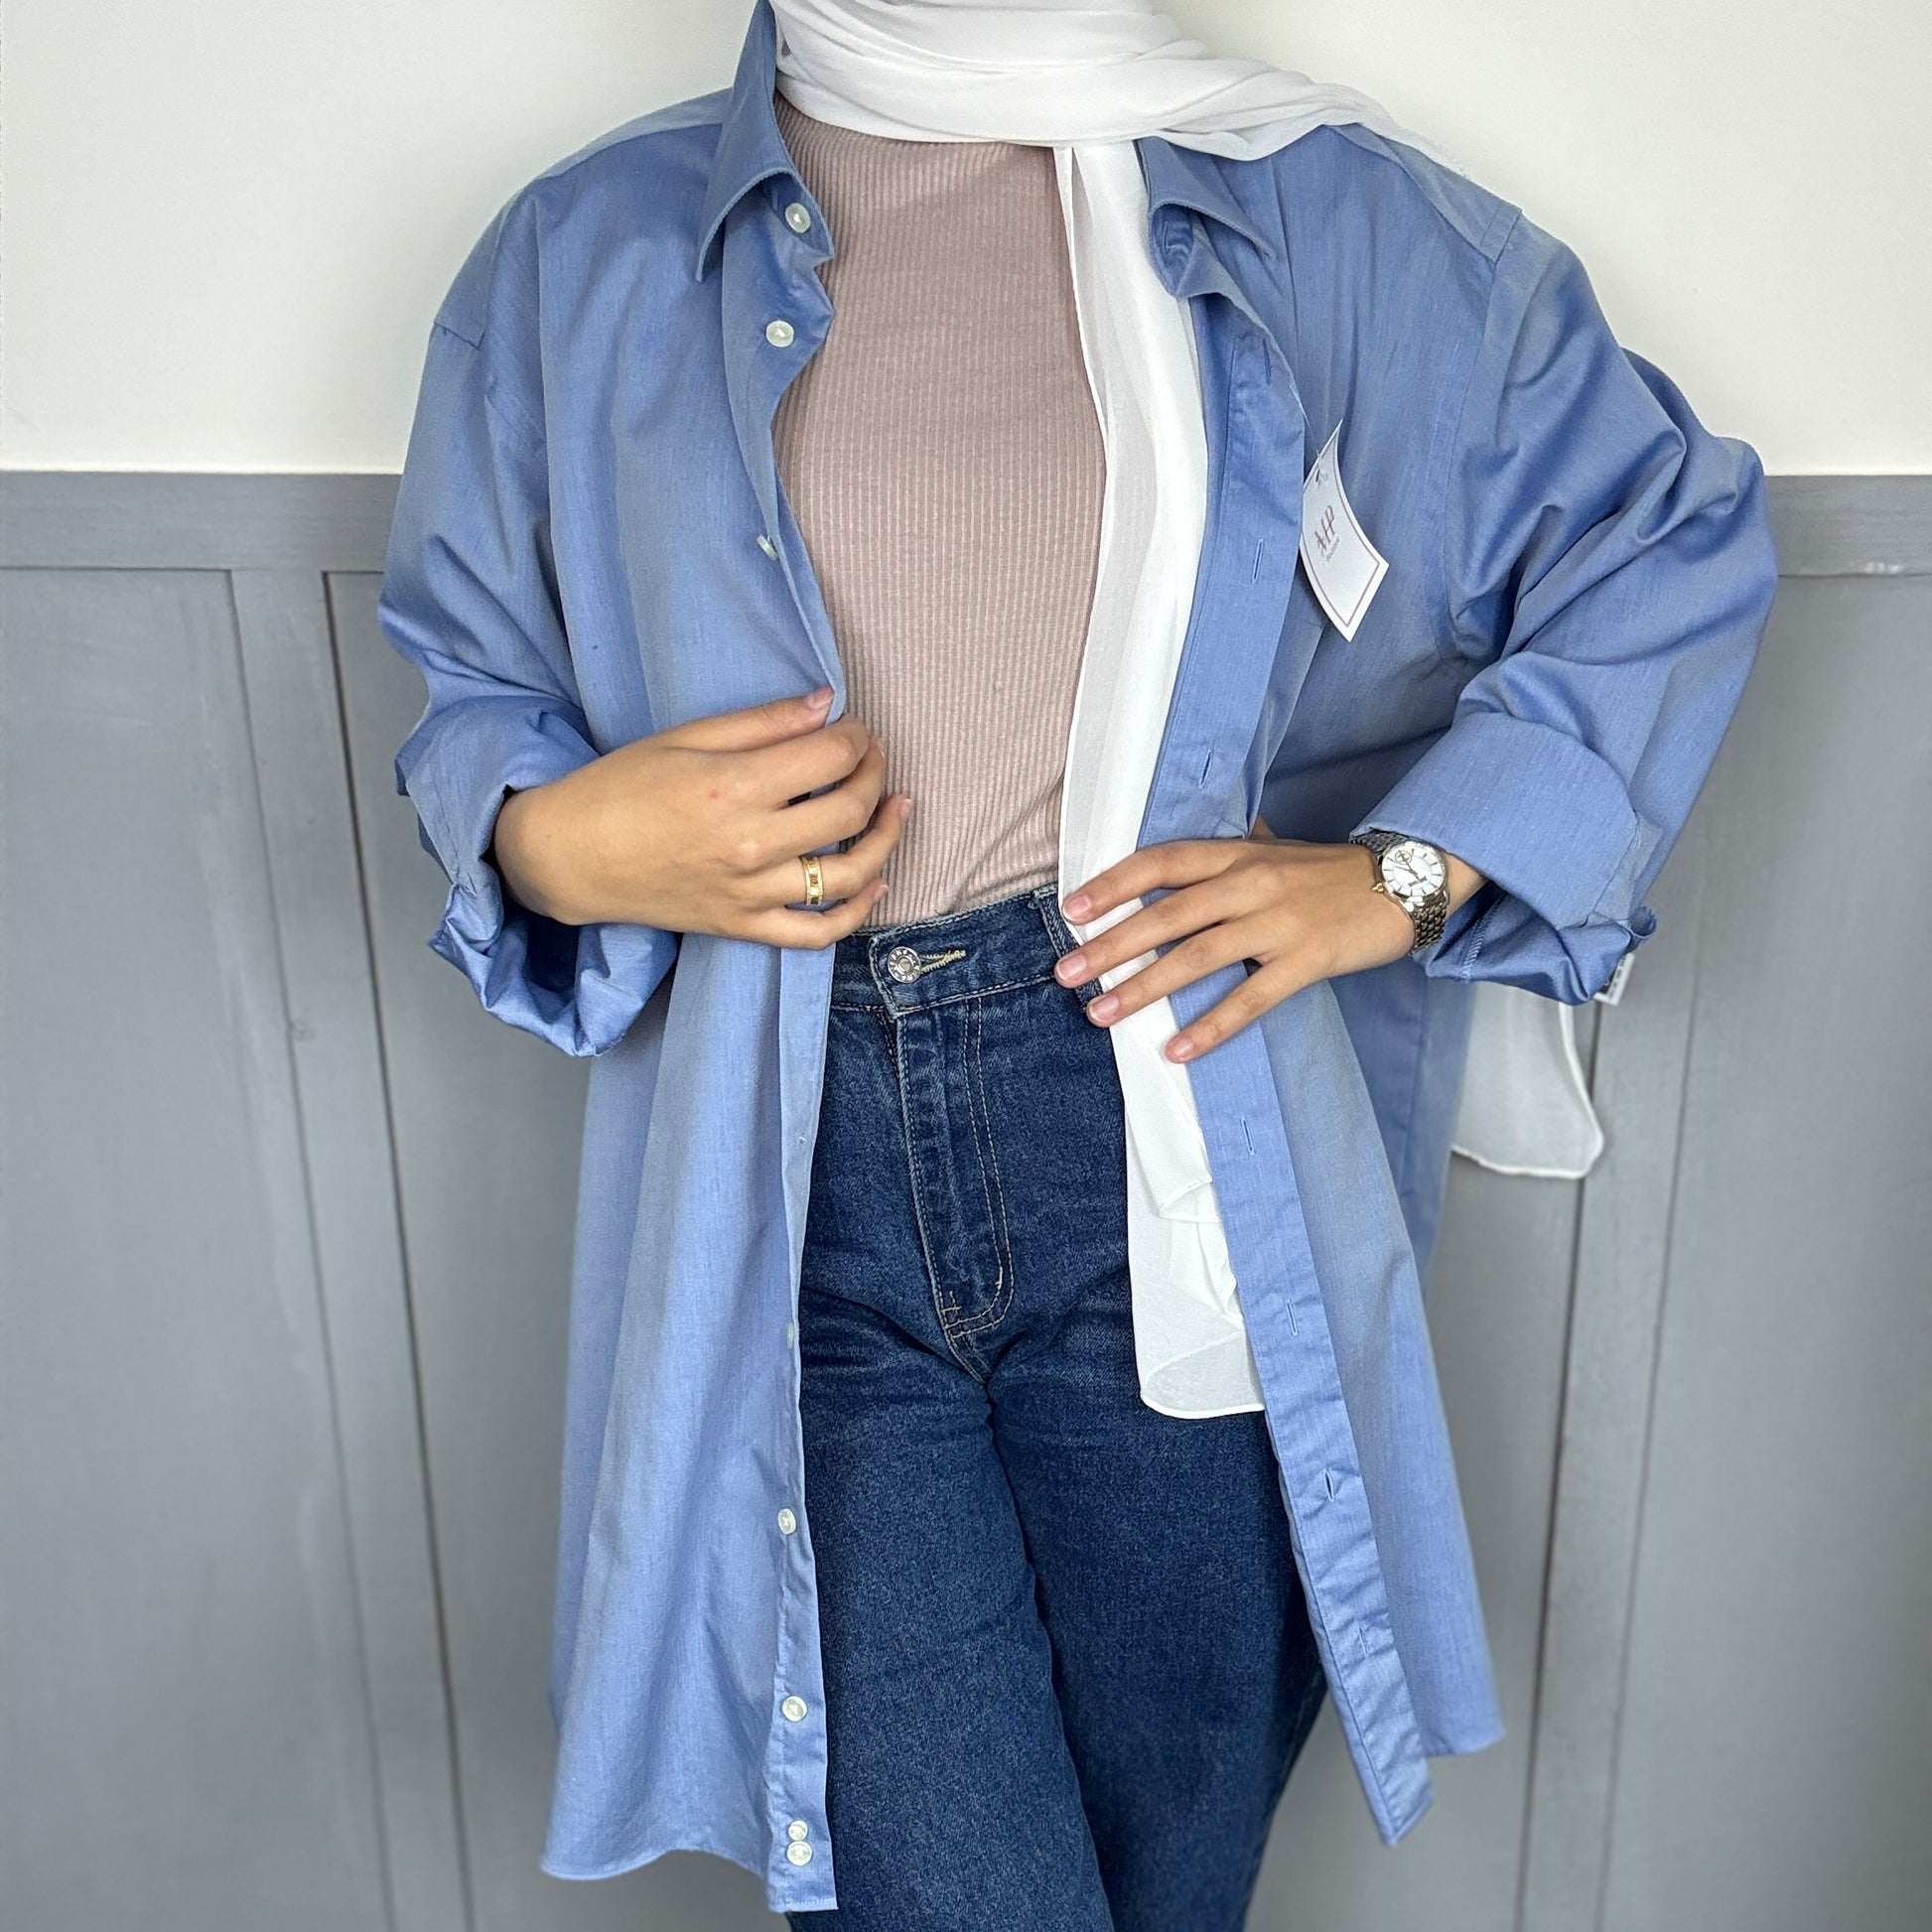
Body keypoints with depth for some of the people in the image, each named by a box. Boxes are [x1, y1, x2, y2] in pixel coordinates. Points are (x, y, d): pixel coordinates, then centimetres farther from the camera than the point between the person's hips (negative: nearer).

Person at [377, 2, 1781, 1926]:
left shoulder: (1325, 216, 7)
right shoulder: (585, 254, 11)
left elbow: (1677, 532, 11)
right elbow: (462, 675, 18)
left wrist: (1402, 866, -3)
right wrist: (557, 839, -7)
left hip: (1175, 1165, 1)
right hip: (790, 1200, 1)